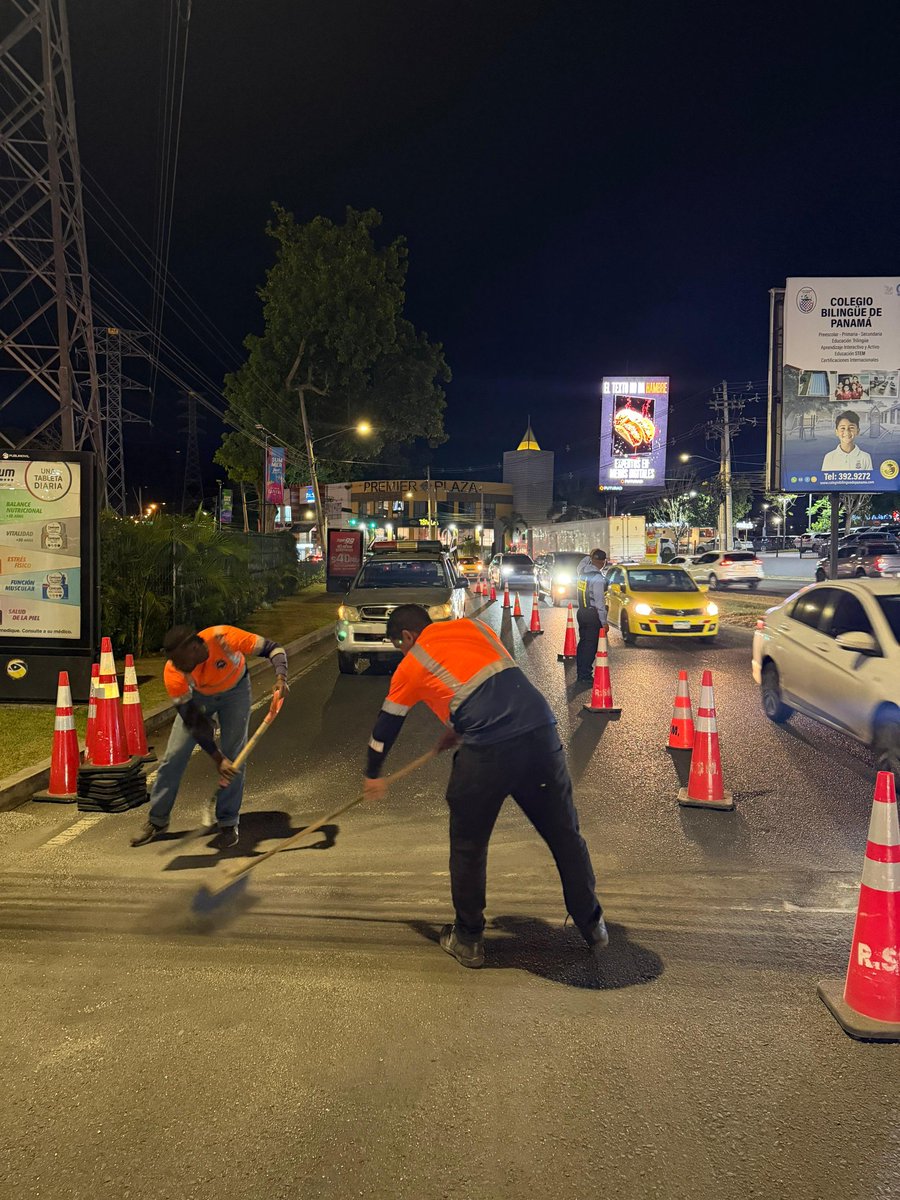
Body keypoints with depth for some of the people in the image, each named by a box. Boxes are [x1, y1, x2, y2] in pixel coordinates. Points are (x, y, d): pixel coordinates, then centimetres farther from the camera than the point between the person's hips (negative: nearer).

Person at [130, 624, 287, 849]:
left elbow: (273, 649, -27)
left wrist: (281, 678, -45)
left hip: (234, 690, -1)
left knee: (234, 758, -11)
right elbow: (192, 720, -26)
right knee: (174, 756, -2)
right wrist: (217, 758, -32)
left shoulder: (223, 638, -39)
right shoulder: (173, 673, -32)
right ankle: (157, 821, 16)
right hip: (197, 695, 1)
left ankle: (228, 825, 3)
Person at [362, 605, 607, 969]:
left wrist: (373, 776, 41)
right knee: (565, 834, 17)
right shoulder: (474, 626, 23)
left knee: (468, 847, 16)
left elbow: (386, 726, 25)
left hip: (487, 751, -4)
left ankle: (468, 939, 28)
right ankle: (593, 925, 30)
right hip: (541, 730, 5)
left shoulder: (410, 666, 14)